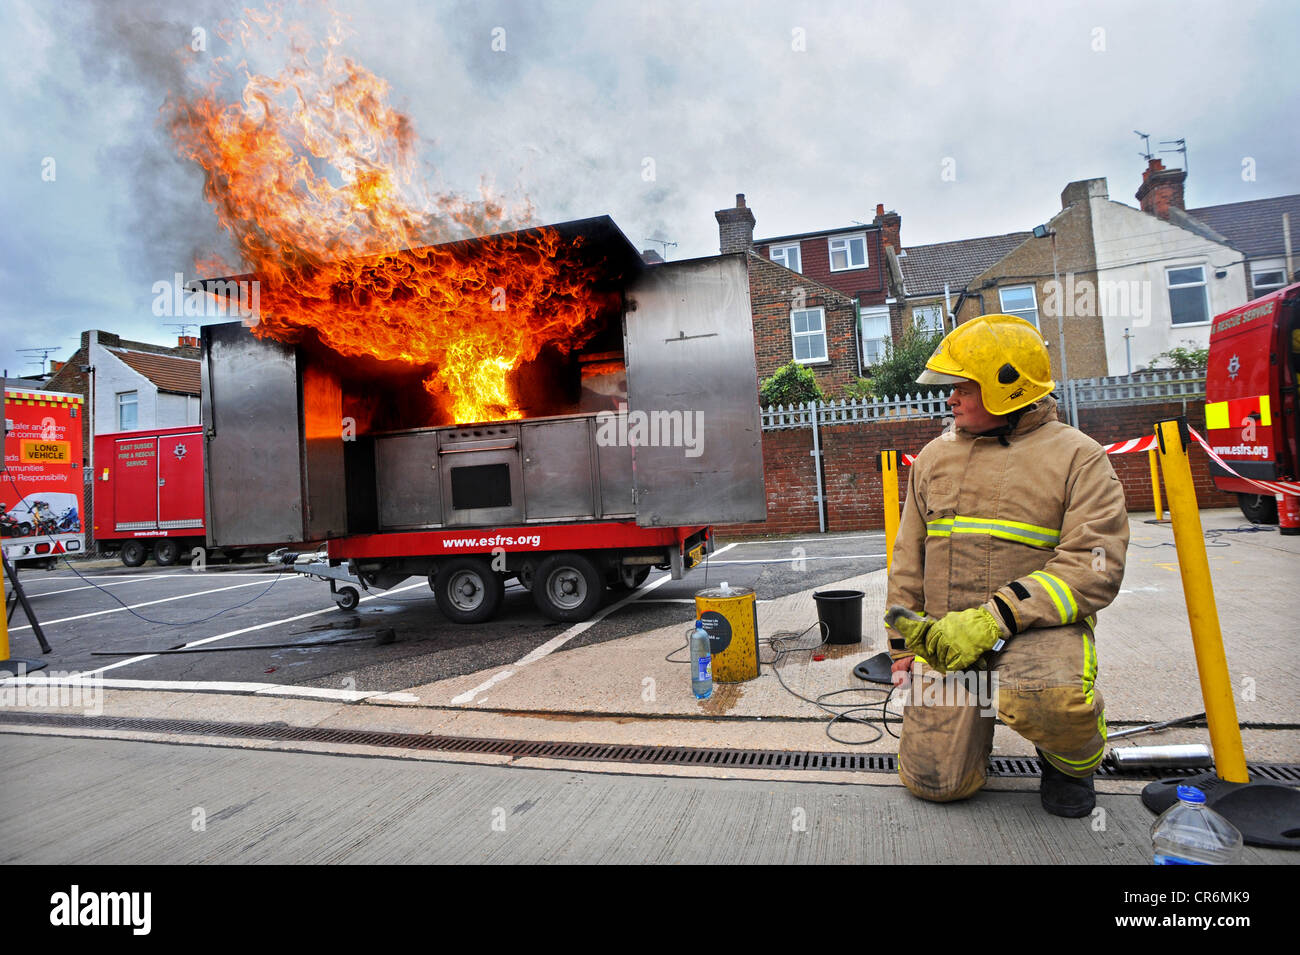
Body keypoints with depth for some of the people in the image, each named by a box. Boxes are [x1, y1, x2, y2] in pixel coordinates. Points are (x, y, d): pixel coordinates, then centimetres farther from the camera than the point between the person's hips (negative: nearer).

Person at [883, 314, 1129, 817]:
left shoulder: (1077, 457, -3)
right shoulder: (934, 456, 11)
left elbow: (1093, 568, -12)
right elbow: (909, 556, 15)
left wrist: (994, 619, -22)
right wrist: (904, 643, 12)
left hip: (1037, 625, -3)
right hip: (947, 634, 4)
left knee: (1049, 698, -37)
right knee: (935, 780, -5)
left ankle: (1072, 762, 1)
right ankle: (973, 715, 31)